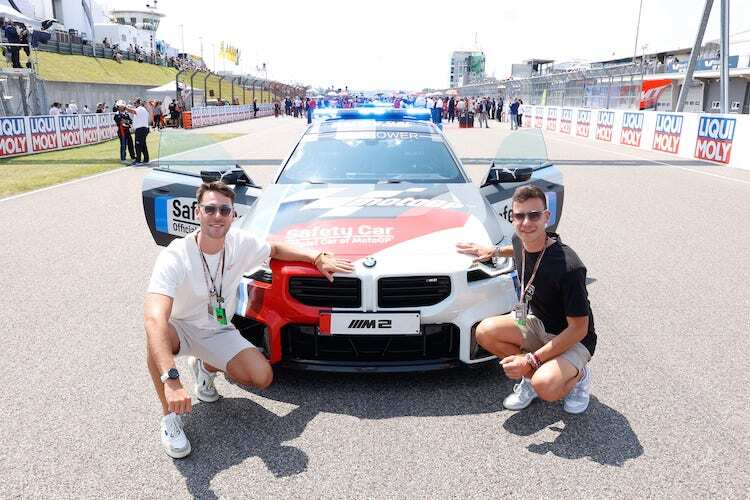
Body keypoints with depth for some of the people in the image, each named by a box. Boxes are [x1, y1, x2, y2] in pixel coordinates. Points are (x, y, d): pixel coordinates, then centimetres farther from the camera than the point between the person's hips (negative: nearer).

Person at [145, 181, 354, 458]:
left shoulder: (241, 243, -14)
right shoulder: (174, 257, -31)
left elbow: (275, 249, 9)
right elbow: (154, 318, -43)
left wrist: (317, 257, -6)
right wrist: (171, 379, -54)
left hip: (219, 331, 4)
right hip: (182, 328, -3)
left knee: (262, 377, -18)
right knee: (157, 336, -39)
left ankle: (206, 366, 13)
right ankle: (169, 416, -16)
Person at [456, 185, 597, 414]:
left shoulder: (568, 266, -32)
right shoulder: (519, 240, -10)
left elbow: (579, 329, -25)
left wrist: (531, 360, -27)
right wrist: (495, 251, 10)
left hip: (574, 340, -6)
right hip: (537, 323, 7)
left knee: (545, 387, -33)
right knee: (485, 332, -18)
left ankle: (578, 375, 4)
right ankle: (533, 376, 4)